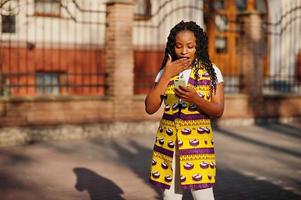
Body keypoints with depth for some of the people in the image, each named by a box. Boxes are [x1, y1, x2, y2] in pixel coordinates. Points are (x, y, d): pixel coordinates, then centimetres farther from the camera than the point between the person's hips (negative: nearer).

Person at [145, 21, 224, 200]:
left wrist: (195, 99, -23)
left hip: (198, 140, -2)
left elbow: (218, 111, -4)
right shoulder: (166, 72, 6)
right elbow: (150, 108, -2)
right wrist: (167, 76, -9)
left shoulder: (211, 72, 0)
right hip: (168, 141, 3)